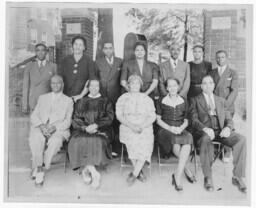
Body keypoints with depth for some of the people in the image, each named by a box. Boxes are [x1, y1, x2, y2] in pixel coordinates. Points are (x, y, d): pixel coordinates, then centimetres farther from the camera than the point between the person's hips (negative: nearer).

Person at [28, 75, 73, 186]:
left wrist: (54, 127, -15)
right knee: (36, 139, -33)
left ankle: (36, 168, -25)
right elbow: (34, 116, 13)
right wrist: (41, 125, -10)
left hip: (59, 129, -1)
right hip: (40, 127, 2)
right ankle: (40, 170, -26)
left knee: (55, 141, -35)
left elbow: (67, 121, 4)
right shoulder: (42, 97, 24)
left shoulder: (68, 101, 16)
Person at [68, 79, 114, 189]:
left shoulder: (105, 102, 16)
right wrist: (85, 128, -9)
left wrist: (96, 125, -11)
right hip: (83, 130, 1)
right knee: (78, 143, -30)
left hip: (101, 130, -1)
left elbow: (109, 118, 4)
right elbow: (75, 120, 10)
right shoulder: (81, 102, 20)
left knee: (96, 143, -34)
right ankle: (94, 173, -26)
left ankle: (85, 170, -24)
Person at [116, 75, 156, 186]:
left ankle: (134, 174, -20)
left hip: (145, 128, 1)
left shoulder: (147, 99, 15)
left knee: (146, 144, -29)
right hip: (127, 127, -1)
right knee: (132, 143, -31)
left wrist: (142, 126, -13)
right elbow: (119, 116, 1)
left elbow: (152, 116, 6)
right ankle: (139, 172, -14)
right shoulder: (123, 98, 12)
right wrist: (131, 126, -15)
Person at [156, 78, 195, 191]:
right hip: (165, 130, -2)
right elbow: (158, 120, 7)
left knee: (188, 140, -34)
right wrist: (170, 128, -10)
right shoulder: (162, 101, 8)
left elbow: (186, 120, 15)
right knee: (175, 141, -37)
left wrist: (181, 128, -8)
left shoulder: (183, 102, 14)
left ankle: (177, 177, -32)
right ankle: (186, 170, -19)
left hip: (180, 130, 2)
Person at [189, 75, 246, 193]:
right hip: (204, 132, -3)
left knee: (241, 140, -25)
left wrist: (228, 127, -8)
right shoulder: (195, 100, 14)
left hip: (221, 130, 4)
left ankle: (237, 177, -17)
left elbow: (228, 118, 17)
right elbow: (194, 120, 0)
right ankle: (208, 178, -26)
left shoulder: (221, 100, 25)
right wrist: (205, 128, -20)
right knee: (206, 140, -39)